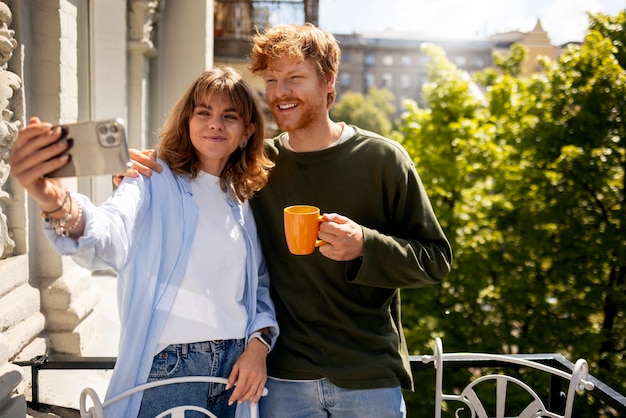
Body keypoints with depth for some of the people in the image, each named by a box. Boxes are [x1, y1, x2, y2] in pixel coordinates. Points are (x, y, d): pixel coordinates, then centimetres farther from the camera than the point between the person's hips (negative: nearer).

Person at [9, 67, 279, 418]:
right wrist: (59, 207, -47)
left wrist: (259, 343, -5)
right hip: (165, 368, -4)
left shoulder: (247, 198, 8)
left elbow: (260, 284, 11)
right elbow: (111, 238, -26)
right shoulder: (153, 180, -6)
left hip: (237, 364, 5)